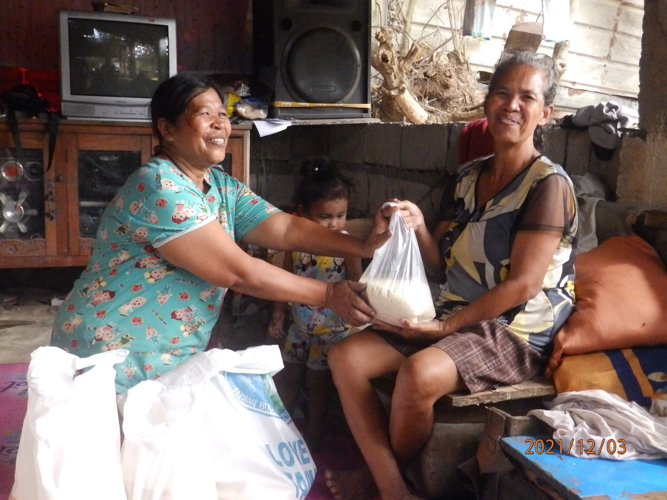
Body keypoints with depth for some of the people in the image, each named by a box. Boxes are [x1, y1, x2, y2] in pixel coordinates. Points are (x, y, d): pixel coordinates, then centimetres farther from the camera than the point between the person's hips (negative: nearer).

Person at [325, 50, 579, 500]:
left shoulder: (549, 184, -11)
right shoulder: (469, 176, 10)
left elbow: (522, 285, -17)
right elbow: (446, 267, 11)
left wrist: (445, 325, -17)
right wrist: (418, 226, -7)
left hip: (515, 334, -7)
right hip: (454, 319, 7)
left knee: (419, 373, -33)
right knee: (346, 357, -9)